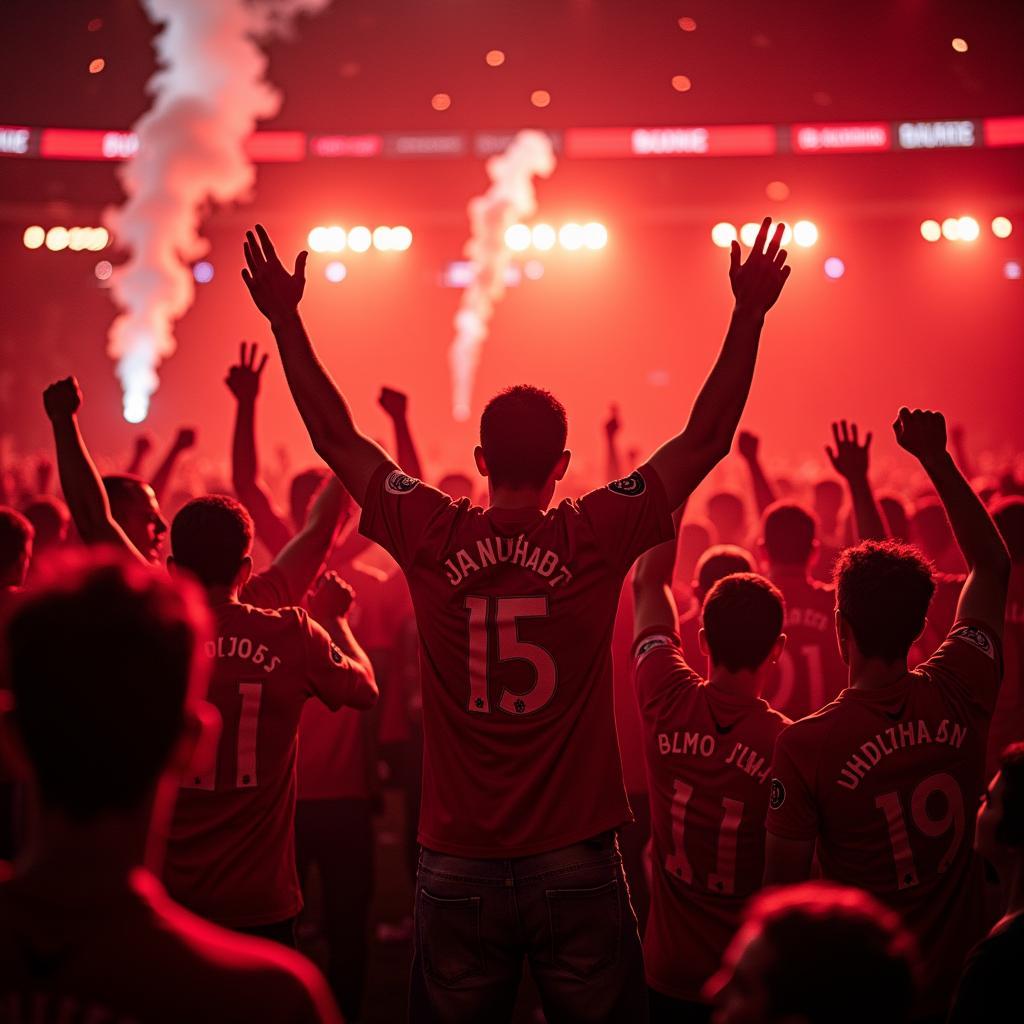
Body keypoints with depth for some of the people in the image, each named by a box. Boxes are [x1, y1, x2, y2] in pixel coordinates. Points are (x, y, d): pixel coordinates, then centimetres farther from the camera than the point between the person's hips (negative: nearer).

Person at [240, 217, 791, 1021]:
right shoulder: (594, 538, -8)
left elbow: (337, 439, 7)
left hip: (457, 871, 2)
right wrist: (750, 314, 4)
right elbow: (706, 440, 0)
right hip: (575, 866, -1)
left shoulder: (433, 538, -4)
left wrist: (285, 319, 14)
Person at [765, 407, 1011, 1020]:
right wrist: (937, 459, 5)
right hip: (960, 969, 4)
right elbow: (993, 566, 3)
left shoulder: (804, 746, -23)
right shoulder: (960, 694, -13)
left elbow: (783, 883, -14)